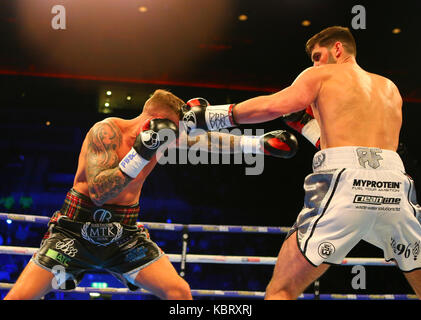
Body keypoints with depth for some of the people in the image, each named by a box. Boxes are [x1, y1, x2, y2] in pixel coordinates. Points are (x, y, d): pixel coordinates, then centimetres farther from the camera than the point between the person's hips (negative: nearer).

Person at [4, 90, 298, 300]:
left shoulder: (163, 138, 0)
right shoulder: (106, 131, -19)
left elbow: (207, 142, 9)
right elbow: (98, 192, -26)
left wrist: (260, 144, 5)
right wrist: (142, 152, -33)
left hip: (124, 233, 5)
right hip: (78, 228, -4)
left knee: (179, 291, -7)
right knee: (20, 296, -11)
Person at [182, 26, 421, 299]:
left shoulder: (321, 75, 15)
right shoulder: (390, 88, 30)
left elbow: (275, 105, -3)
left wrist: (211, 116, 7)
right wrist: (305, 125, 34)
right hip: (396, 185, 5)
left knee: (281, 290, 2)